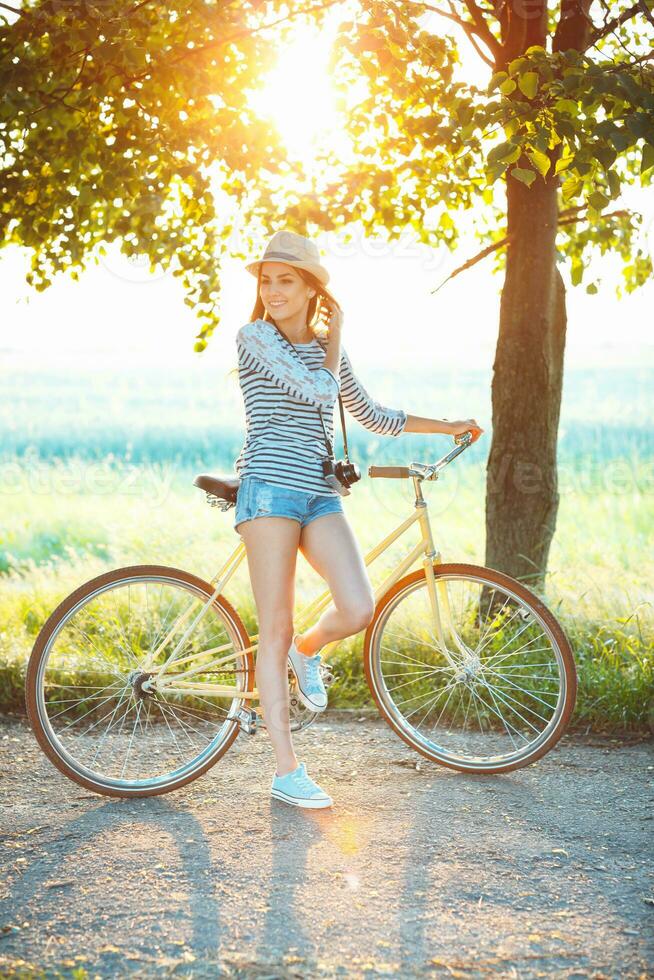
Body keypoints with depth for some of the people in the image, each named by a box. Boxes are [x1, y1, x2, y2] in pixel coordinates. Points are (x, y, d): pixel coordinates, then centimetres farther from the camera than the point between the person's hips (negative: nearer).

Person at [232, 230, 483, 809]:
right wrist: (335, 336, 4)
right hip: (270, 489, -5)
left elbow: (371, 415, 28)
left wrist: (446, 426, 29)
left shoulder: (325, 348, 18)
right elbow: (319, 389, -14)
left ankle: (307, 651, 20)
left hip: (320, 496, 5)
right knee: (275, 630, -6)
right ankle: (287, 772, 0)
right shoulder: (256, 337, -1)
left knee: (359, 610, -15)